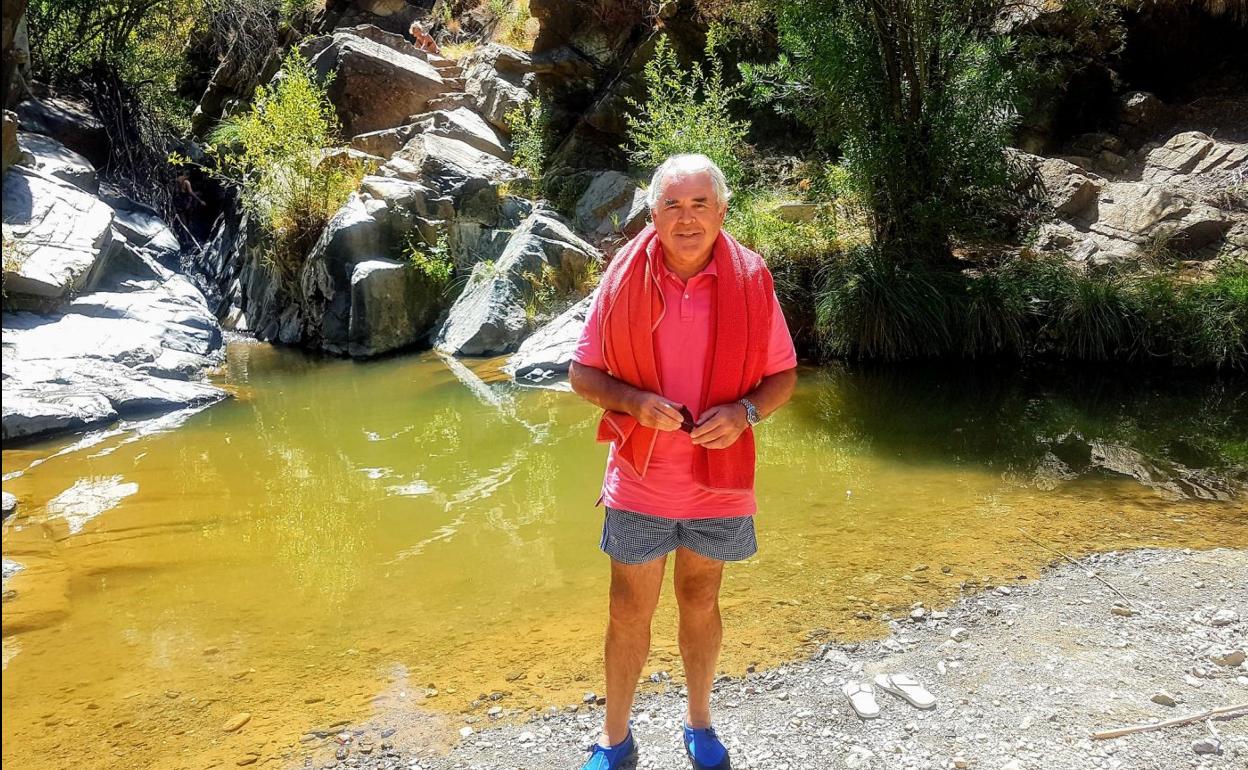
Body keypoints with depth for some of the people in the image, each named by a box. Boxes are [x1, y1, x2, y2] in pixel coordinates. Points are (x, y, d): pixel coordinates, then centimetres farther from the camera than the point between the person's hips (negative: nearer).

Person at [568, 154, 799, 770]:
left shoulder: (750, 281, -8)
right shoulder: (624, 278, -9)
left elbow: (783, 375, 0)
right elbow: (582, 372, -3)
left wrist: (745, 412, -19)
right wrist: (634, 401, -21)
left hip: (718, 481, 1)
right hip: (639, 481, -1)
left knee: (700, 604, 19)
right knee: (629, 614, 11)